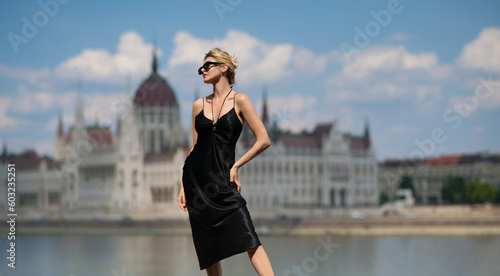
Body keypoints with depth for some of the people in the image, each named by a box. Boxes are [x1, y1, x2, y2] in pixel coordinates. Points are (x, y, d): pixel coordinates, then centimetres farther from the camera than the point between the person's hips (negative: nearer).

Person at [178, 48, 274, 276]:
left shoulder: (239, 101, -1)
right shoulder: (199, 105, 10)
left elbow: (264, 140, -6)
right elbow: (195, 147, 15)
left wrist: (236, 166, -6)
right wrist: (183, 187, 11)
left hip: (222, 181, -4)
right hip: (195, 180, 4)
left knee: (248, 239, -16)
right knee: (207, 250, 3)